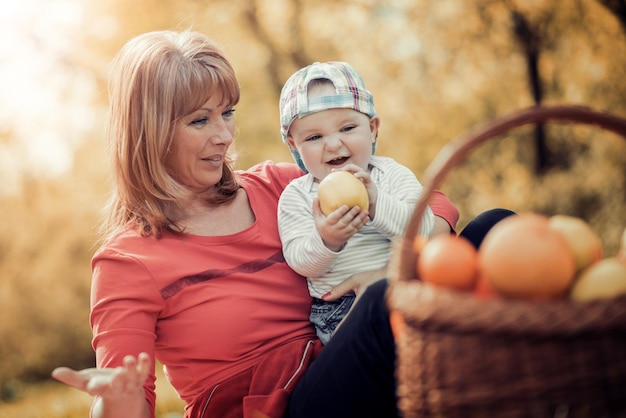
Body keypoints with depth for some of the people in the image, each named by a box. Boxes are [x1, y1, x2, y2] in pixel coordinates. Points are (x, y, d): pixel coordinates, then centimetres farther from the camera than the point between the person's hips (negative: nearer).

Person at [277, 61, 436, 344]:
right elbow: (300, 262, -4)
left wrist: (376, 204, -25)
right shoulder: (296, 196, 6)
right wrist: (325, 241, -27)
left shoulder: (392, 175, 7)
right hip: (337, 306, -2)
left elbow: (424, 227, -9)